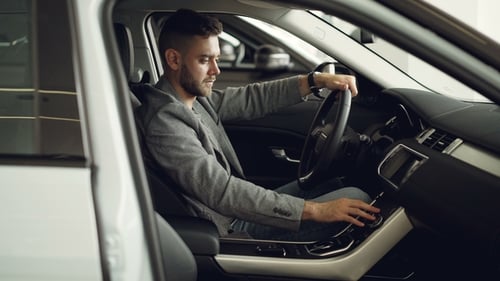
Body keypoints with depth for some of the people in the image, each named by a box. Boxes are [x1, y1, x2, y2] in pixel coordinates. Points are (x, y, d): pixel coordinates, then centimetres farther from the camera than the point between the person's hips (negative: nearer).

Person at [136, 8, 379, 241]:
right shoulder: (165, 122, -25)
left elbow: (252, 99, 13)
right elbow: (223, 192, -30)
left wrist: (317, 80, 2)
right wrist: (314, 210, -30)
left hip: (238, 212, 10)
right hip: (231, 232, -10)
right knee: (356, 200, -9)